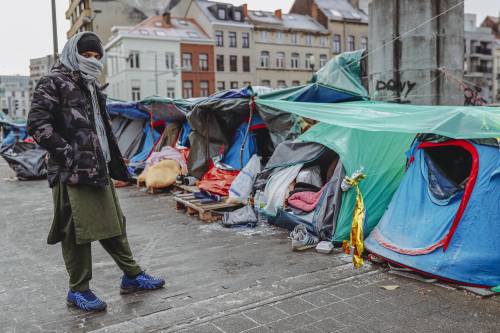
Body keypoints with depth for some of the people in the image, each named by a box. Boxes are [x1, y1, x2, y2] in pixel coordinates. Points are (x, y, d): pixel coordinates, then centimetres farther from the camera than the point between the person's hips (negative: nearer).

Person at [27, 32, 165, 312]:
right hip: (72, 173, -8)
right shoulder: (54, 82, -4)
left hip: (99, 169, 8)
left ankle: (132, 276, 25)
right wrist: (67, 152, -17)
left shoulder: (92, 86, 21)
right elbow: (38, 124, -13)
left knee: (113, 223, 14)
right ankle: (78, 290, 14)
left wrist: (116, 163, 19)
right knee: (79, 231, -2)